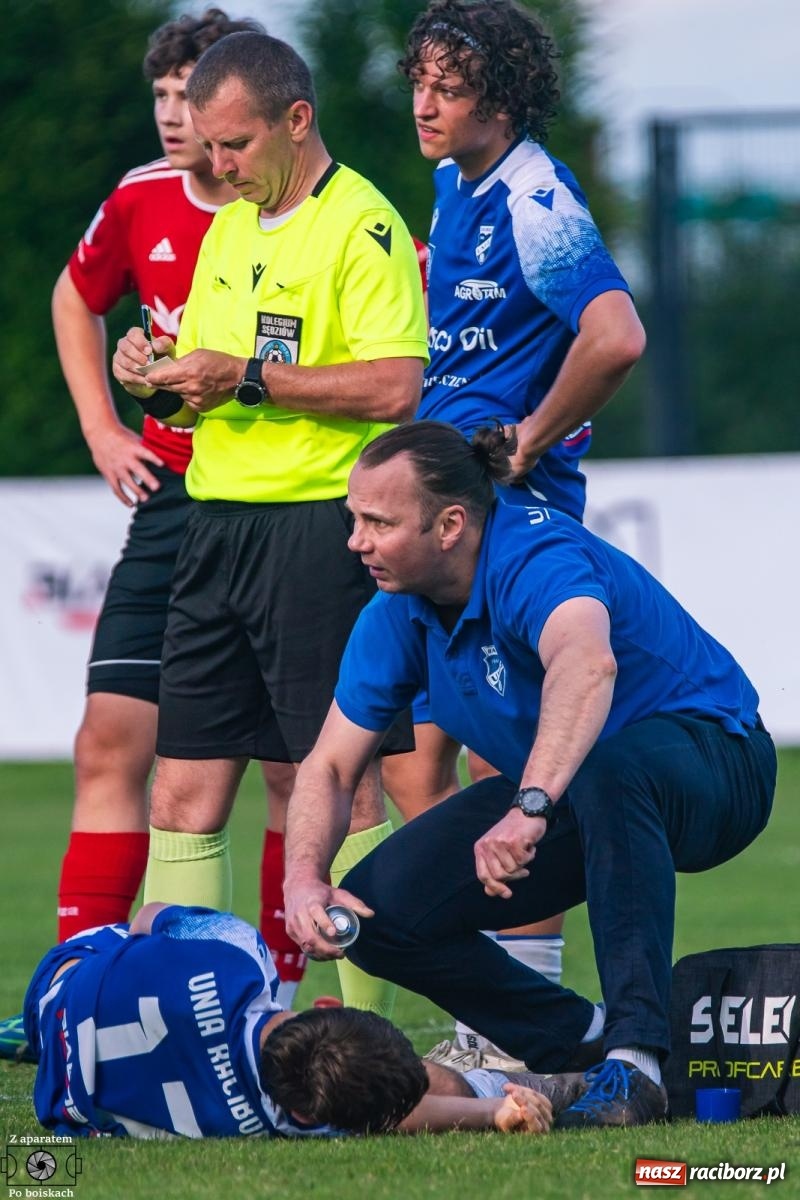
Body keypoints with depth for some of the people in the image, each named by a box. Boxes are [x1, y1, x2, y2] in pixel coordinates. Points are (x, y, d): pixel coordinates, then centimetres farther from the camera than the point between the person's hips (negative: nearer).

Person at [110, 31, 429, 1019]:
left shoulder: (362, 226, -9)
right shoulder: (226, 229, 17)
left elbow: (395, 386, -19)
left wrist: (248, 378, -16)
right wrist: (156, 378, 1)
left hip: (321, 523, -8)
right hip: (217, 522, 8)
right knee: (183, 784, 4)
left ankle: (365, 1021, 1)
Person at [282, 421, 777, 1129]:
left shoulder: (534, 559, -30)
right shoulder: (399, 615, -5)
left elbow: (587, 663, -53)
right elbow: (331, 767, 1)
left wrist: (531, 806, -66)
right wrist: (304, 883, -18)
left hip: (707, 762, -8)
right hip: (552, 794, 8)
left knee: (606, 771, -43)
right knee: (381, 907, -9)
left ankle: (635, 1061, -42)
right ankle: (581, 1044, 0)